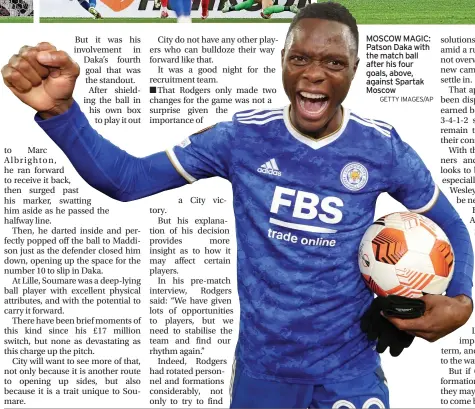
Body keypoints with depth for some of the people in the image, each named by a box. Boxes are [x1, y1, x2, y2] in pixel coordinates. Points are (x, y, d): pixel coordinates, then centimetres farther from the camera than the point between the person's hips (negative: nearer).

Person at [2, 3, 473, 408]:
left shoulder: (382, 148, -9)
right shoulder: (243, 137, -10)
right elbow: (126, 180, -12)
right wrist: (59, 109, -27)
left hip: (349, 370, -1)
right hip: (261, 365, 1)